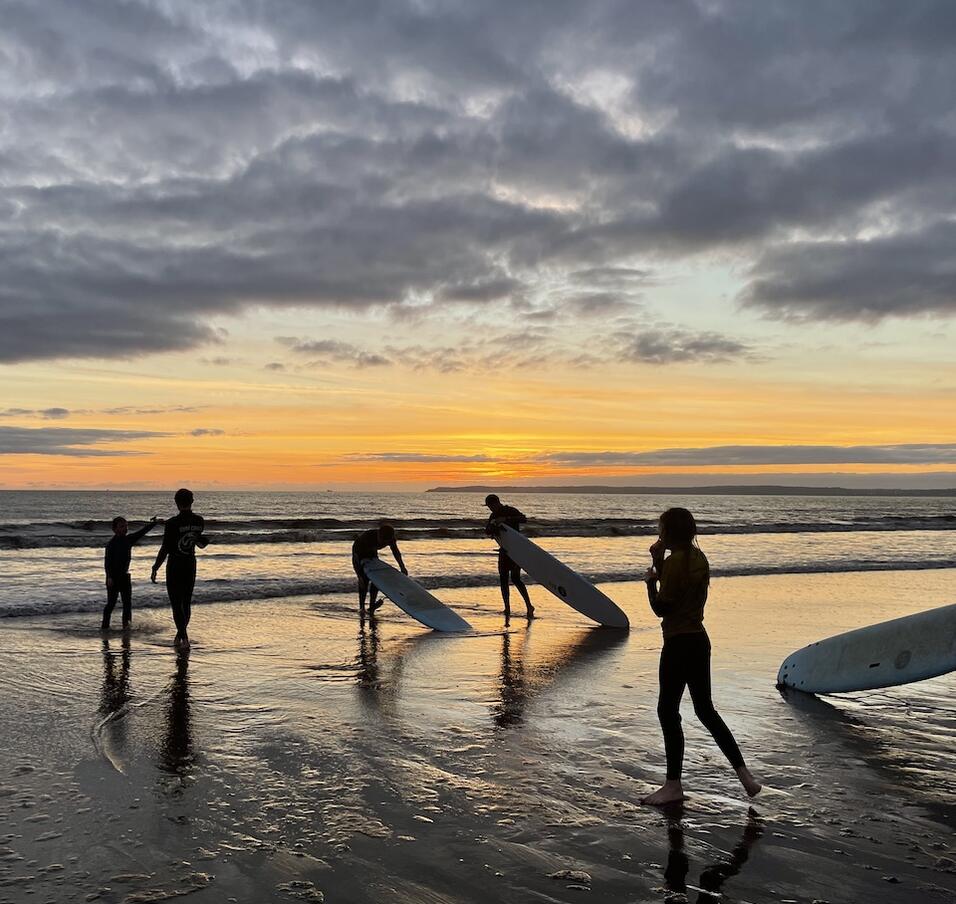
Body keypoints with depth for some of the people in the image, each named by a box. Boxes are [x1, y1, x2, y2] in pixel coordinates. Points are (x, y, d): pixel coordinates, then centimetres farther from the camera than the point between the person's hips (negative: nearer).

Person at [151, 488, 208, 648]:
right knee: (186, 603, 16)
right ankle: (180, 635, 28)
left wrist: (155, 569, -8)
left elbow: (164, 549, -16)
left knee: (176, 604, 2)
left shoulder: (172, 523, -18)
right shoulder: (199, 521, -3)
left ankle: (184, 638, -6)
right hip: (191, 565, 5)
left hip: (175, 566, -5)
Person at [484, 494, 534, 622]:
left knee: (515, 578, -15)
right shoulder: (494, 515, 10)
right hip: (504, 548, 7)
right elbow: (487, 531, 7)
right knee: (503, 579, 1)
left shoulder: (511, 511, -11)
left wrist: (506, 519, -37)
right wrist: (492, 529, -17)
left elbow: (524, 519, -28)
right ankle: (507, 611, 6)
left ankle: (529, 606, -4)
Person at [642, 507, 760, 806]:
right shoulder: (699, 558, 10)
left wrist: (650, 580, -3)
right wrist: (659, 564, 11)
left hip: (679, 645, -9)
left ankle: (673, 785, 10)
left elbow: (661, 608, -15)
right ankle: (743, 773, 17)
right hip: (699, 641, 9)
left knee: (667, 711, 2)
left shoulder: (674, 561, -17)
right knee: (706, 710, 17)